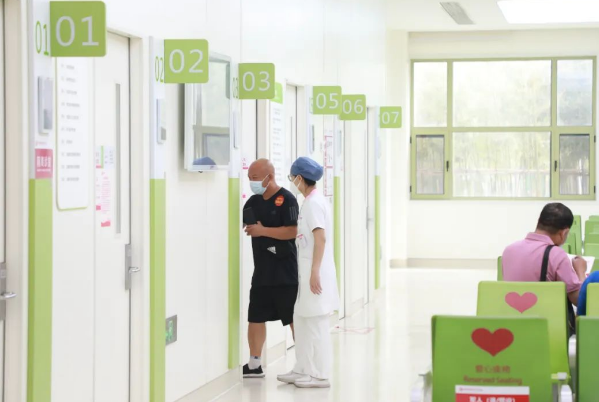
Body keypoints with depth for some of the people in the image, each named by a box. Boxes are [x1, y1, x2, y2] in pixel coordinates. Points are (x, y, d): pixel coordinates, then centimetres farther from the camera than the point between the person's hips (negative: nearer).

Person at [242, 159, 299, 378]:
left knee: (295, 319, 0)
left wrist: (263, 230, -20)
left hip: (285, 271, -7)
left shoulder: (286, 199, -11)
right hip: (262, 270, 7)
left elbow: (292, 231, -20)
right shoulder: (254, 201, 11)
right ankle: (254, 365, 21)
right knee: (255, 317, 11)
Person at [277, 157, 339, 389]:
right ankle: (303, 370, 22)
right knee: (301, 322, 14)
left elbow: (321, 238, -22)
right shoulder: (311, 201, 13)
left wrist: (315, 272, -23)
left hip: (315, 272, -10)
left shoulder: (314, 203, -15)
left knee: (316, 325, -3)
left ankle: (320, 375, 3)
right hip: (307, 271, 10)